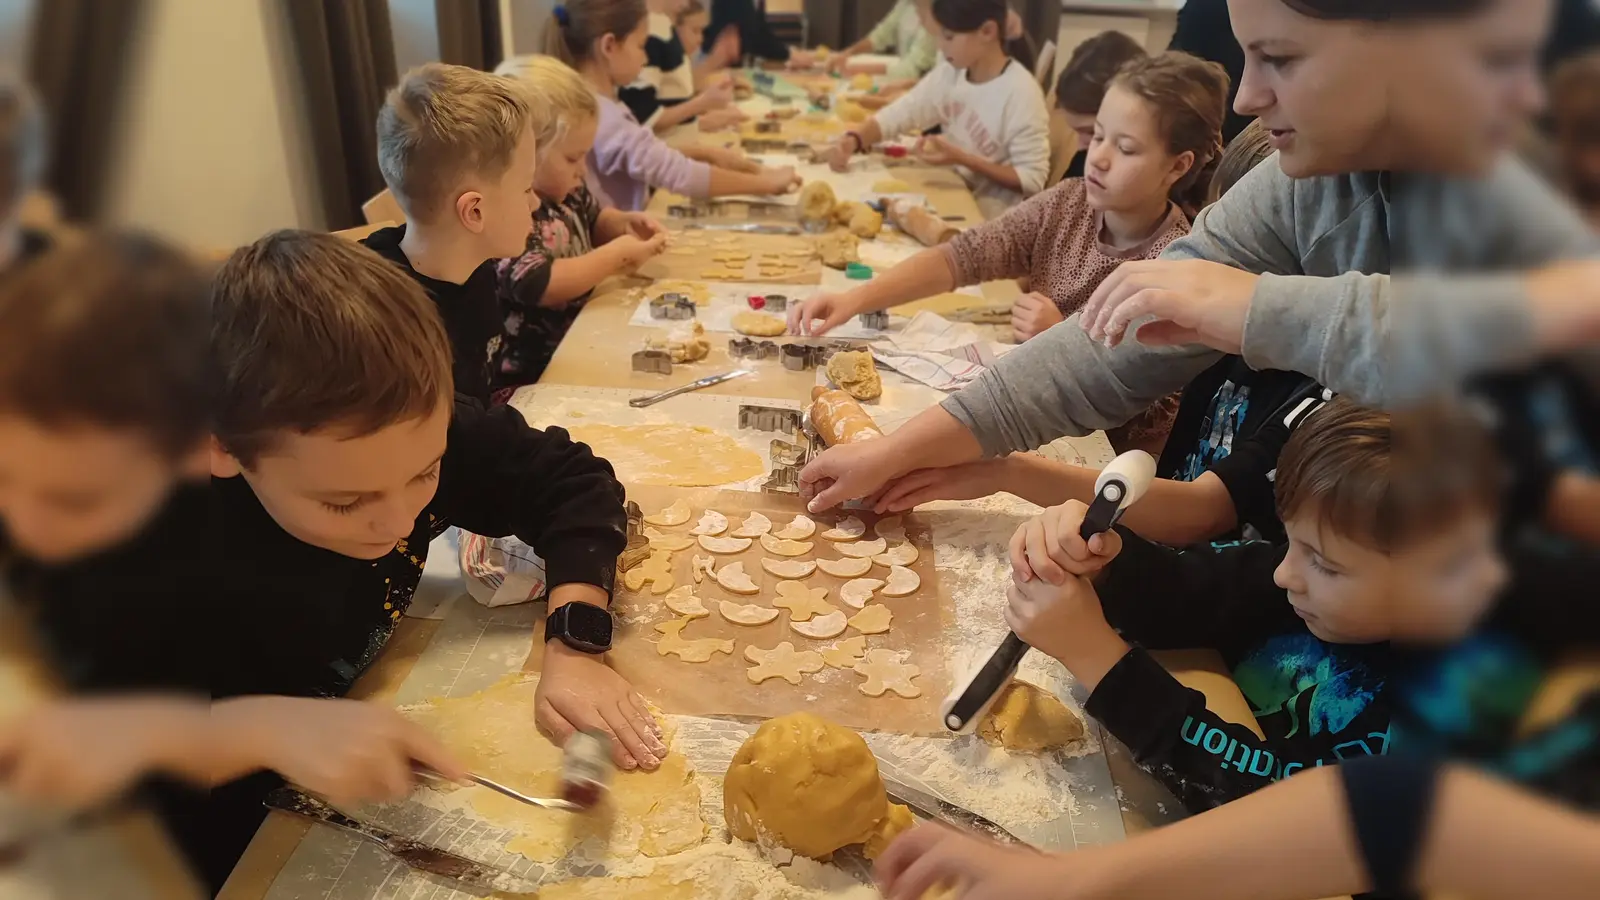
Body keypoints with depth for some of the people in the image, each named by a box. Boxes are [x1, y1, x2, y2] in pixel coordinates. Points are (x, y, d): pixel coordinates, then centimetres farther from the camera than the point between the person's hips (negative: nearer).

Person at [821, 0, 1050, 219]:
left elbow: (1033, 181, -21)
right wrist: (852, 140, -18)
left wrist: (961, 159, -27)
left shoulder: (1021, 92, -20)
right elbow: (896, 115, 1)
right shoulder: (950, 73, 0)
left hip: (989, 221, -6)